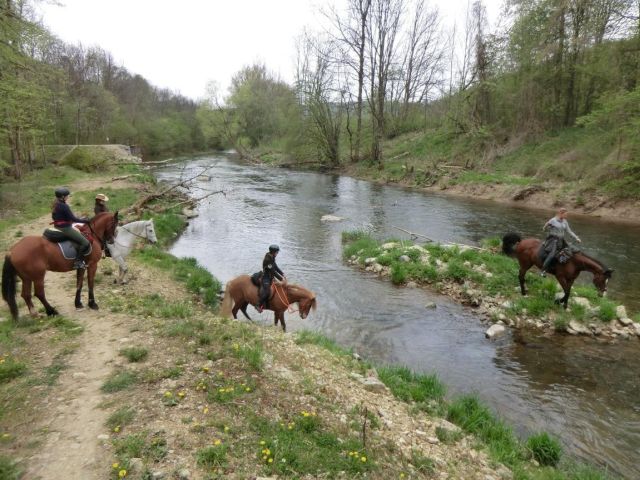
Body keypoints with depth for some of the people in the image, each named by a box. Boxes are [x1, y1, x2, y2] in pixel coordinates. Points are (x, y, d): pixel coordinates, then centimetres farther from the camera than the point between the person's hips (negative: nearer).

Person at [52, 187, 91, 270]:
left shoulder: (55, 205, 8)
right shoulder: (64, 206, -21)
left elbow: (54, 217, 18)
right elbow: (73, 219, -21)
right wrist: (85, 220, -10)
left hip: (57, 227, 11)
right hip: (65, 228, -11)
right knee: (85, 243, -12)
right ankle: (77, 261, -11)